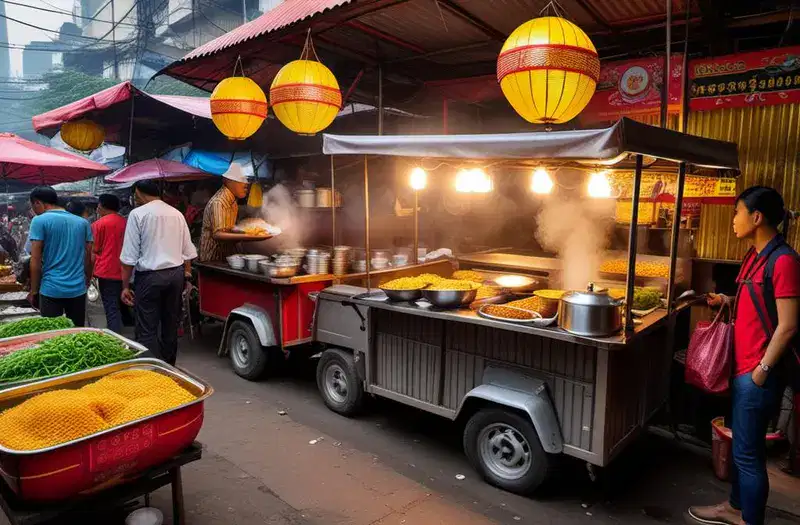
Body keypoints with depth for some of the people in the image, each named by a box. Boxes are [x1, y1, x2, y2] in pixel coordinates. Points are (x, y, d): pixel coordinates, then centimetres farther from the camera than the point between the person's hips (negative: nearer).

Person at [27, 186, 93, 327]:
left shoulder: (39, 221, -4)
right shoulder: (83, 222, 9)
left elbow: (35, 261, -7)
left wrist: (34, 291, 1)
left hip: (51, 289, -4)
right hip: (78, 289, 4)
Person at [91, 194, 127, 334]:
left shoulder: (99, 224, -5)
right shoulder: (126, 222, 8)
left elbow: (94, 252, -4)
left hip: (106, 271, -5)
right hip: (123, 272, 5)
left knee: (111, 309, -4)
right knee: (121, 306, 15)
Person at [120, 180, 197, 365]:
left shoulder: (138, 214, -7)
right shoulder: (177, 213, 8)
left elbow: (129, 256, -9)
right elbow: (188, 251, 11)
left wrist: (125, 286, -3)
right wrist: (186, 274, 21)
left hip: (150, 276, -5)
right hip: (176, 274, 6)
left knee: (147, 330, 1)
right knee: (171, 324, 16)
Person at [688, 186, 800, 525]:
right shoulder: (755, 255, 10)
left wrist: (762, 370, -16)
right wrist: (729, 301, 6)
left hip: (759, 372, -9)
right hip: (744, 366, 9)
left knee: (748, 452, 3)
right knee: (742, 445, 21)